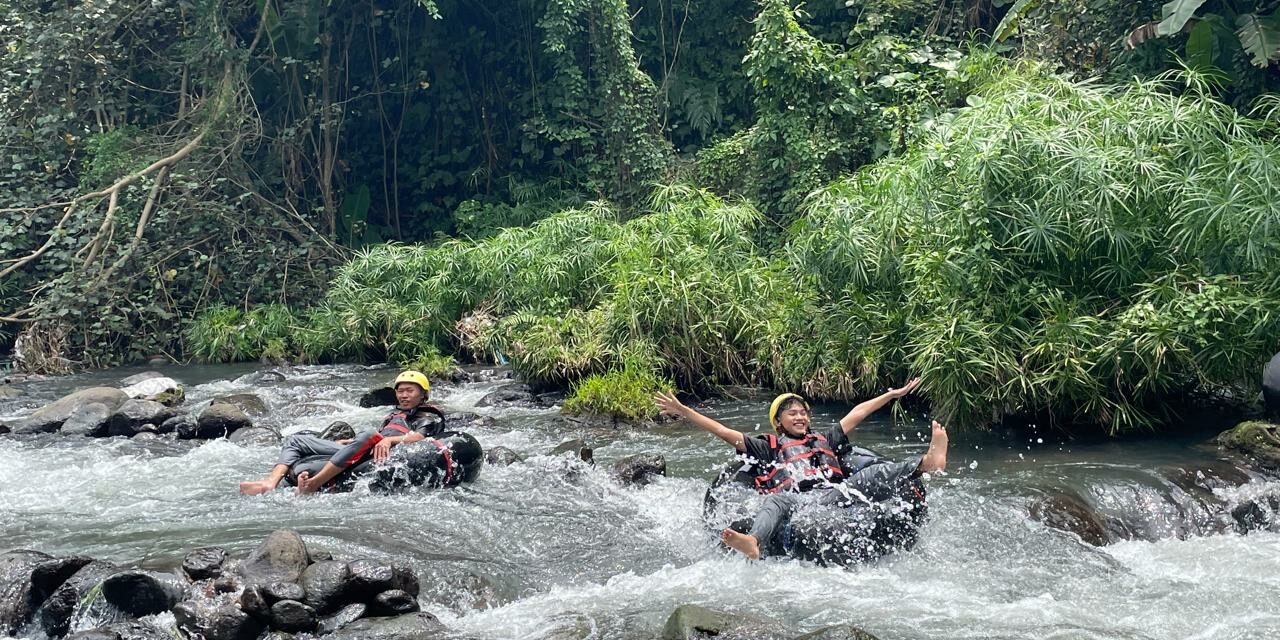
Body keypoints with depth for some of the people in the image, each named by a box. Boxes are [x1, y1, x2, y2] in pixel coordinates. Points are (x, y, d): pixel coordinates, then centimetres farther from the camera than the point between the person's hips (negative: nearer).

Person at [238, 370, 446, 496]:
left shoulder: (427, 418, 13)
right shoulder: (394, 415, 37)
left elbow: (419, 437, -8)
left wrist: (390, 440, -24)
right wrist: (347, 442, 21)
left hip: (381, 455, -8)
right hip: (357, 455, 8)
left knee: (369, 437, -43)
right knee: (296, 440, 3)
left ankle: (312, 485, -48)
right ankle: (270, 483, -27)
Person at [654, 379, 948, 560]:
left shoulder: (824, 440, 36)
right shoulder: (766, 447, 26)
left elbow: (856, 415, 39)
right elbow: (722, 431, 20)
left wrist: (893, 394, 43)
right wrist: (683, 411, 13)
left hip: (831, 496, 3)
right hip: (792, 500, -3)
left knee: (873, 474, -18)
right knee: (777, 500, -39)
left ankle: (928, 462, -39)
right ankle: (753, 544, -69)